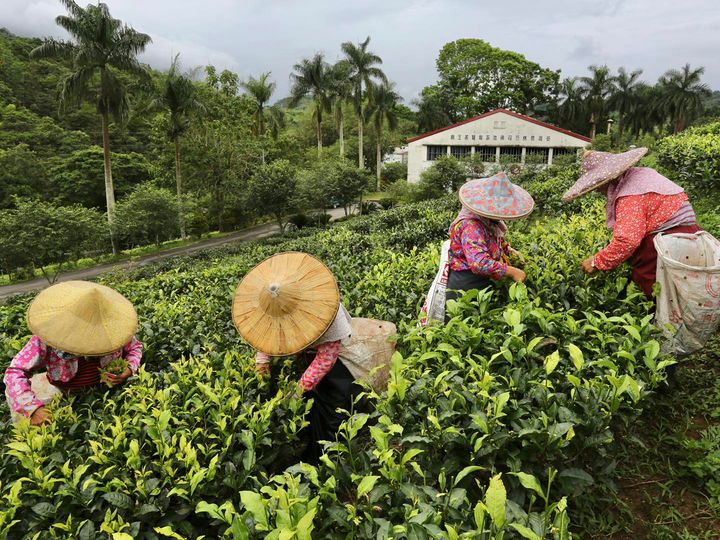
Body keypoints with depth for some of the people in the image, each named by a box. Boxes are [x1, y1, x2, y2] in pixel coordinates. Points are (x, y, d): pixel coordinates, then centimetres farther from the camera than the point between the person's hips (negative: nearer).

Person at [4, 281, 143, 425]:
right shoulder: (46, 336, -28)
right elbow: (16, 372, -28)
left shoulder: (113, 329, -23)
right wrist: (33, 408, -41)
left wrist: (128, 371, -24)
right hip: (62, 390, 1)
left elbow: (135, 347, -4)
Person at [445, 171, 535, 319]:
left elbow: (497, 241, 26)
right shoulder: (471, 226, -27)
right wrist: (511, 271, -28)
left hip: (483, 281, 9)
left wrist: (509, 250, 9)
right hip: (466, 285, -9)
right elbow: (479, 263, -37)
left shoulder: (490, 220, 3)